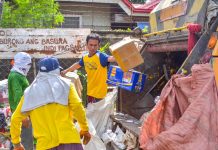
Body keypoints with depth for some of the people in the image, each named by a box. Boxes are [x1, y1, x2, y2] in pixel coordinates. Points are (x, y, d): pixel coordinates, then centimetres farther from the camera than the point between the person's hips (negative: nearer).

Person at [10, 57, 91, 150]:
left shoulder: (30, 91, 14)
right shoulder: (65, 84, 7)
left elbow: (15, 118, 15)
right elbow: (77, 106, -6)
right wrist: (85, 128, 7)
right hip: (68, 139, -2)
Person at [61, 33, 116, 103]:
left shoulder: (101, 56, -19)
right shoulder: (85, 57, 2)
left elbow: (110, 58, -40)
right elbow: (78, 65, 23)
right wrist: (66, 70, 34)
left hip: (99, 92, -7)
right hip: (90, 91, 7)